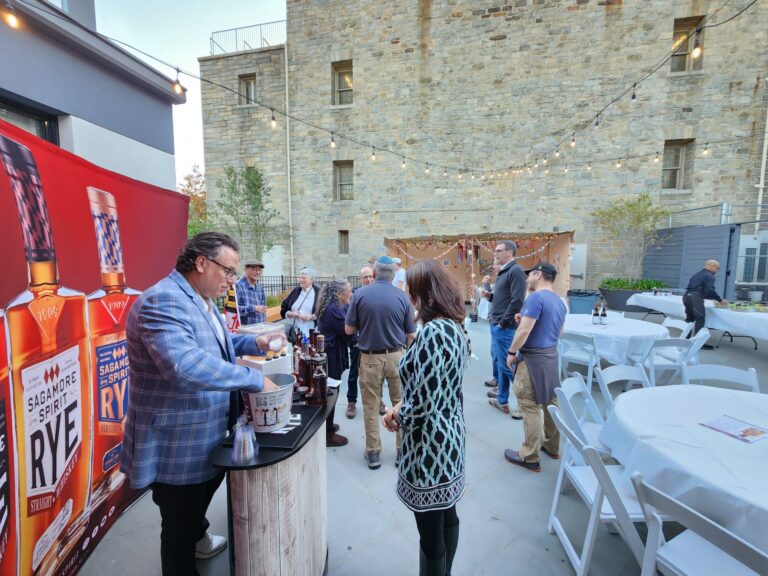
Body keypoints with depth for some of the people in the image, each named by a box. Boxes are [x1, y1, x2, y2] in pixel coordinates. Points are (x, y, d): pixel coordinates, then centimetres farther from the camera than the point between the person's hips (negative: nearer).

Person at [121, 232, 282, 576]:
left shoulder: (201, 300, 6)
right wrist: (254, 379, -34)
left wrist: (254, 343, 2)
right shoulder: (163, 300, -27)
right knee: (179, 523, 13)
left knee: (208, 486, 33)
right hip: (176, 444, -10)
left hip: (204, 434, 11)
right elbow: (185, 362, -42)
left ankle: (199, 539, 60)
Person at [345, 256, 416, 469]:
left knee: (371, 406, 13)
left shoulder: (360, 294, -8)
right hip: (396, 356, 1)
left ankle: (373, 453, 25)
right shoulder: (402, 297, -5)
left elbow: (349, 329, -3)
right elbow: (411, 335, -1)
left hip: (370, 358, -1)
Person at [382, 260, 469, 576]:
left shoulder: (432, 332, -27)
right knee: (446, 517, 26)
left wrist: (398, 416, -7)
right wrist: (400, 406, 3)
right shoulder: (454, 326, 2)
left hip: (429, 443, -9)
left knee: (431, 533, 13)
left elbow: (423, 403, -27)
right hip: (449, 435, 9)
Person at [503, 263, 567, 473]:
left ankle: (530, 457, 9)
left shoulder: (536, 298, -18)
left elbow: (524, 331, -24)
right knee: (551, 402, 20)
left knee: (530, 408, -1)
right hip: (551, 355, 9)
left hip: (533, 358, -9)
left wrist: (512, 352, -11)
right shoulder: (560, 302, 11)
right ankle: (552, 446, 35)